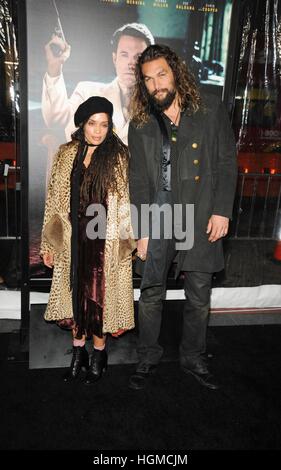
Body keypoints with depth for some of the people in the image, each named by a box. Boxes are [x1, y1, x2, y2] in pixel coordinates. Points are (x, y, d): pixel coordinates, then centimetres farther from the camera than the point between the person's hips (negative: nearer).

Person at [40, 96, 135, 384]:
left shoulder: (119, 157, -3)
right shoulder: (66, 155, 4)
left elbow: (127, 202, -2)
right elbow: (54, 200, 5)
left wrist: (126, 240, -10)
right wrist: (48, 244, 4)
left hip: (105, 242, -2)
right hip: (73, 240, 3)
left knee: (100, 295, 7)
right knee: (75, 293, 11)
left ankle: (98, 353, 28)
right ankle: (78, 351, 31)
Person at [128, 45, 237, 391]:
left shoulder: (210, 109, 4)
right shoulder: (140, 123, 5)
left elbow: (226, 162, 4)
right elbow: (137, 180, 2)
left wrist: (222, 210, -5)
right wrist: (142, 231, -3)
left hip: (200, 219, 0)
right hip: (157, 222, 0)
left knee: (199, 297, 10)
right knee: (151, 295, 7)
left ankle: (193, 358, 31)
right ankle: (147, 359, 28)